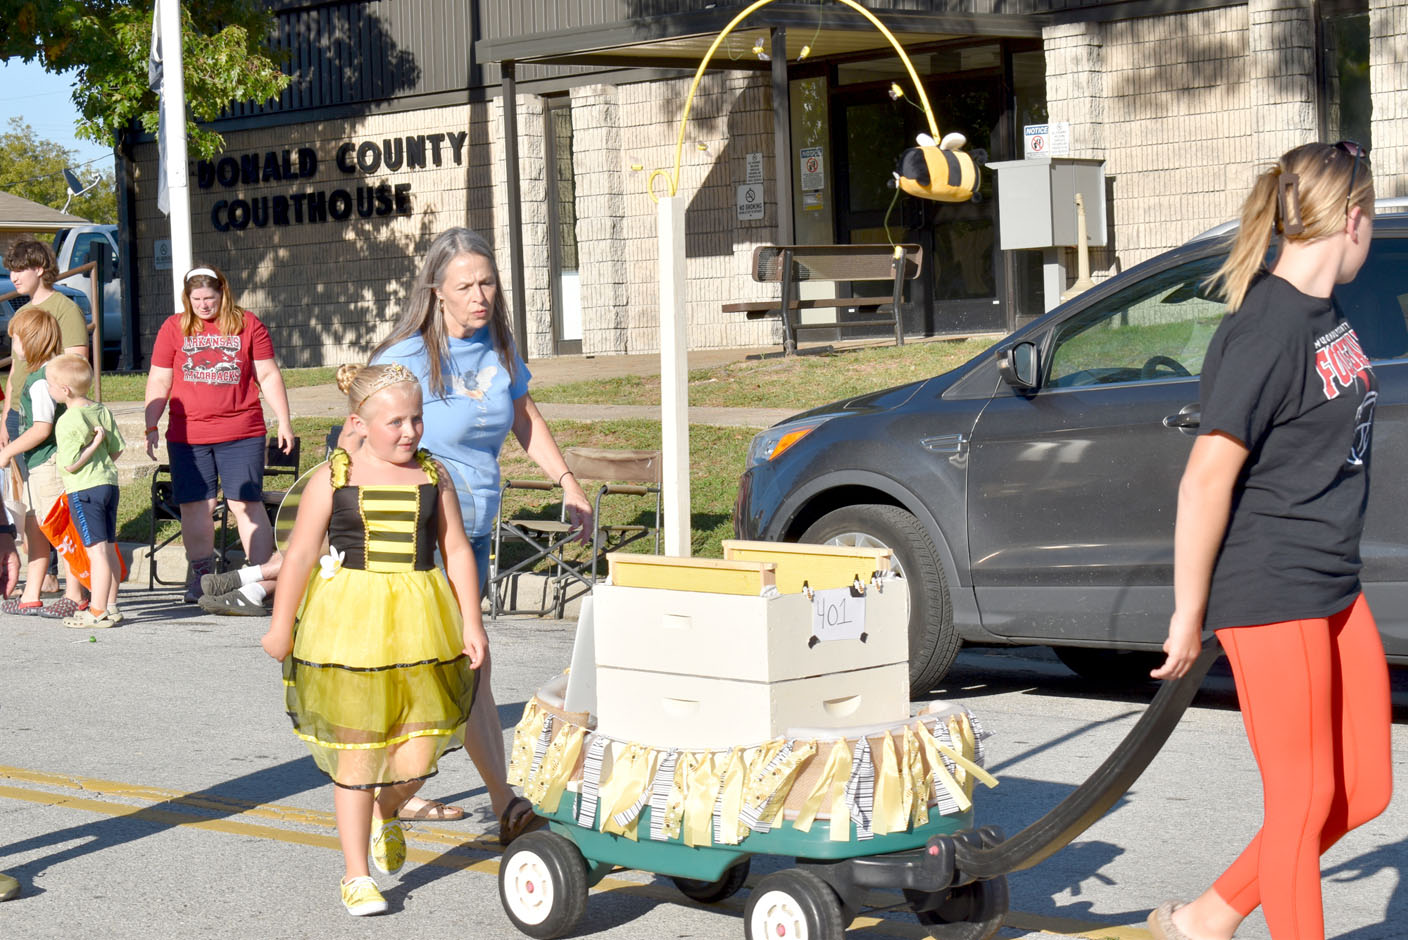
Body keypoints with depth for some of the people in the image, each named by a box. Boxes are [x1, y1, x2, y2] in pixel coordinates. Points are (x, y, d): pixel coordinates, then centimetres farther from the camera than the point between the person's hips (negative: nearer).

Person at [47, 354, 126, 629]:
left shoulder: (68, 421, -16)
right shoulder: (102, 411, 7)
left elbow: (70, 465, -19)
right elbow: (117, 450, 9)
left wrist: (94, 444, -13)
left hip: (83, 490, -8)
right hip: (108, 482, 8)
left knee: (96, 550, -8)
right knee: (109, 548, 12)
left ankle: (98, 612, -6)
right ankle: (111, 606, 19)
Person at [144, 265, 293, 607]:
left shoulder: (247, 324, 6)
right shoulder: (174, 328, 9)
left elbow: (268, 376, 9)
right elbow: (159, 381, 11)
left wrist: (283, 422, 5)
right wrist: (151, 427, 4)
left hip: (241, 434, -2)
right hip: (186, 434, 2)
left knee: (246, 503, -6)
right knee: (195, 504, 3)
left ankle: (261, 583, -7)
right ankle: (201, 576, 20)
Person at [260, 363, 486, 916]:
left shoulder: (433, 476, 5)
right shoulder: (333, 478, -3)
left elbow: (457, 550, 8)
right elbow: (300, 555, 1)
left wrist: (471, 623, 3)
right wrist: (281, 627, 2)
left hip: (420, 622, 2)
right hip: (348, 622, -2)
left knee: (419, 754, 1)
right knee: (355, 755, 3)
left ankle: (388, 811, 36)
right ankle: (356, 875, 16)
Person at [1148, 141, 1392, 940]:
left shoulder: (1324, 317, 11)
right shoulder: (1266, 330, -18)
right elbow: (1206, 482, -19)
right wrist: (1188, 616, -15)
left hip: (1334, 588, 9)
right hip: (1268, 595, -9)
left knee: (1362, 790, 13)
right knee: (1304, 801, 0)